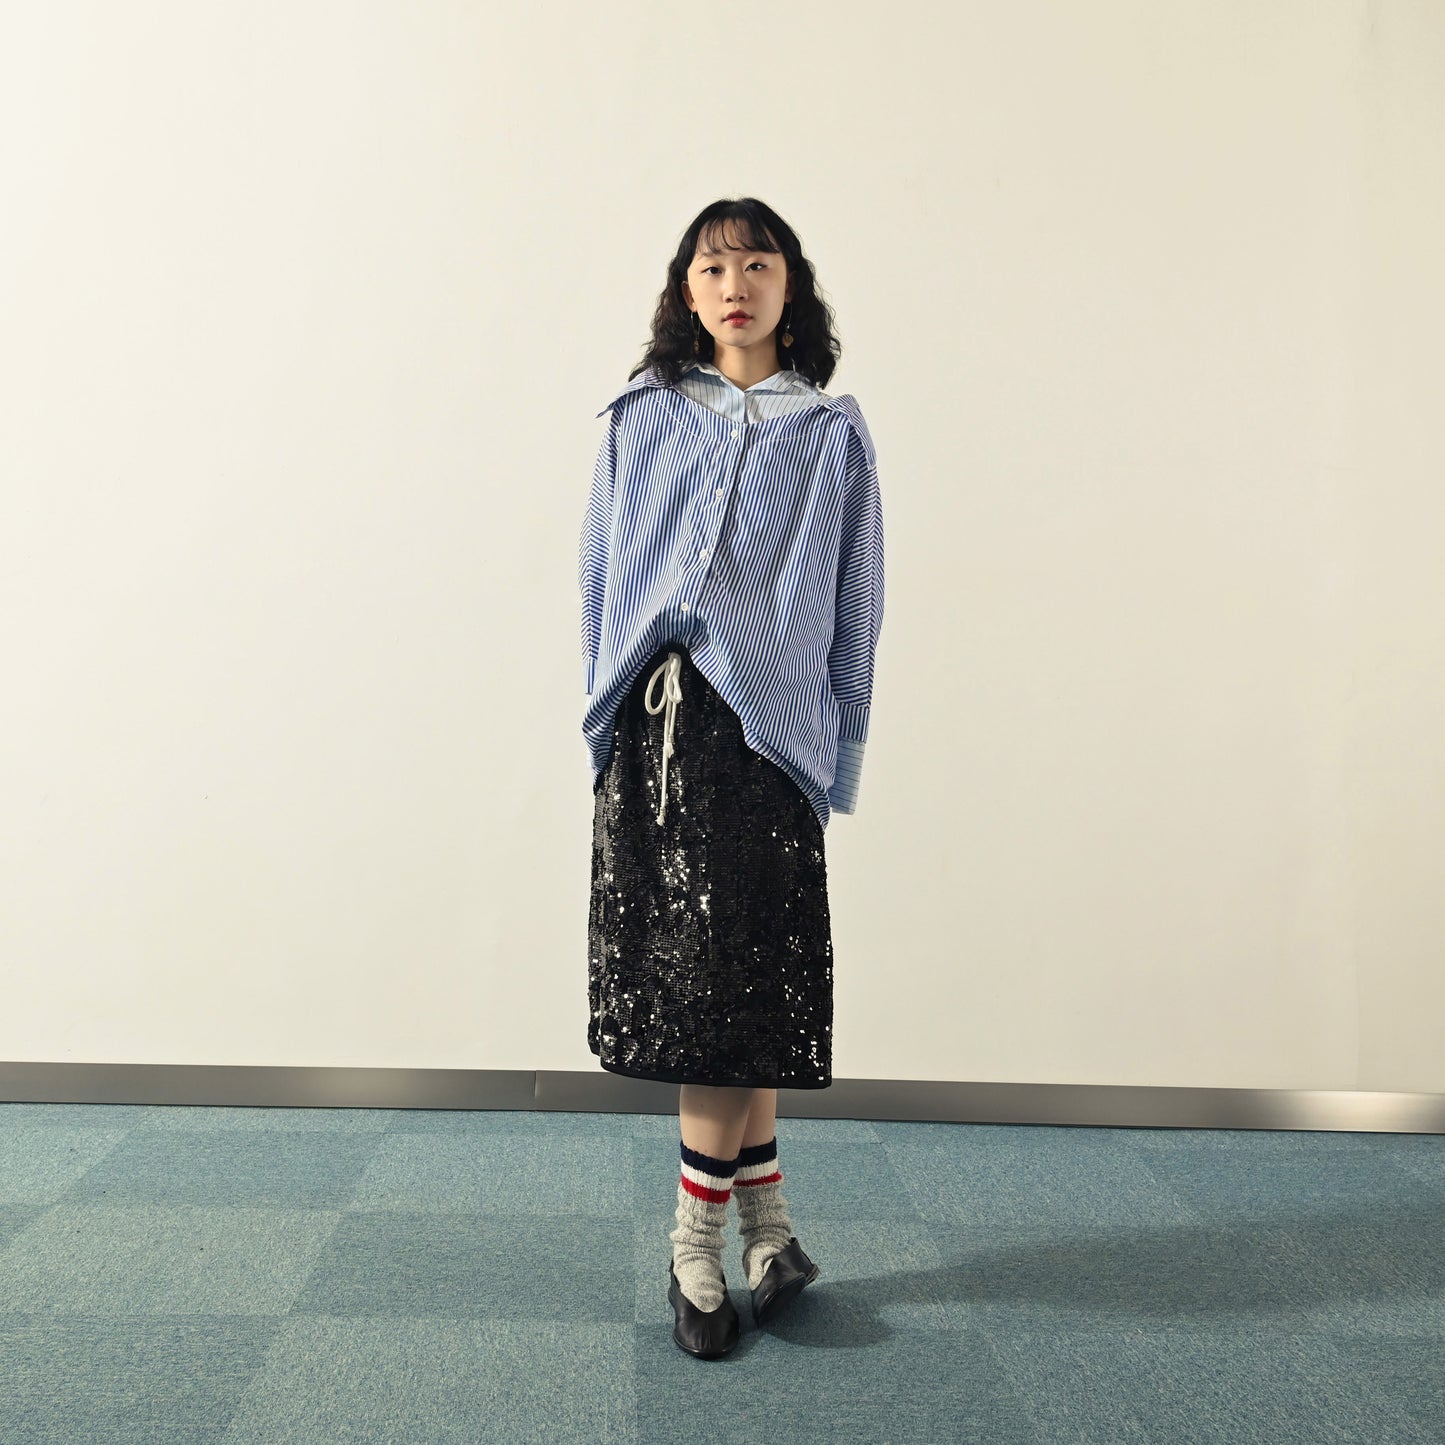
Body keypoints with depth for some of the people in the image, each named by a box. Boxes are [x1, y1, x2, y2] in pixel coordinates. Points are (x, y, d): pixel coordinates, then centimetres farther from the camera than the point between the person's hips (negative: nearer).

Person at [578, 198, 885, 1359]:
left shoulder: (833, 434, 11)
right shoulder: (643, 420, 13)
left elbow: (855, 610, 8)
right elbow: (601, 578, 13)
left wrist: (834, 760, 2)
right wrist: (609, 717, 6)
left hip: (765, 729, -1)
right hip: (655, 728, 2)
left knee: (733, 988, -4)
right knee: (695, 982, 1)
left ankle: (698, 1248, 12)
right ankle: (768, 1229, 14)